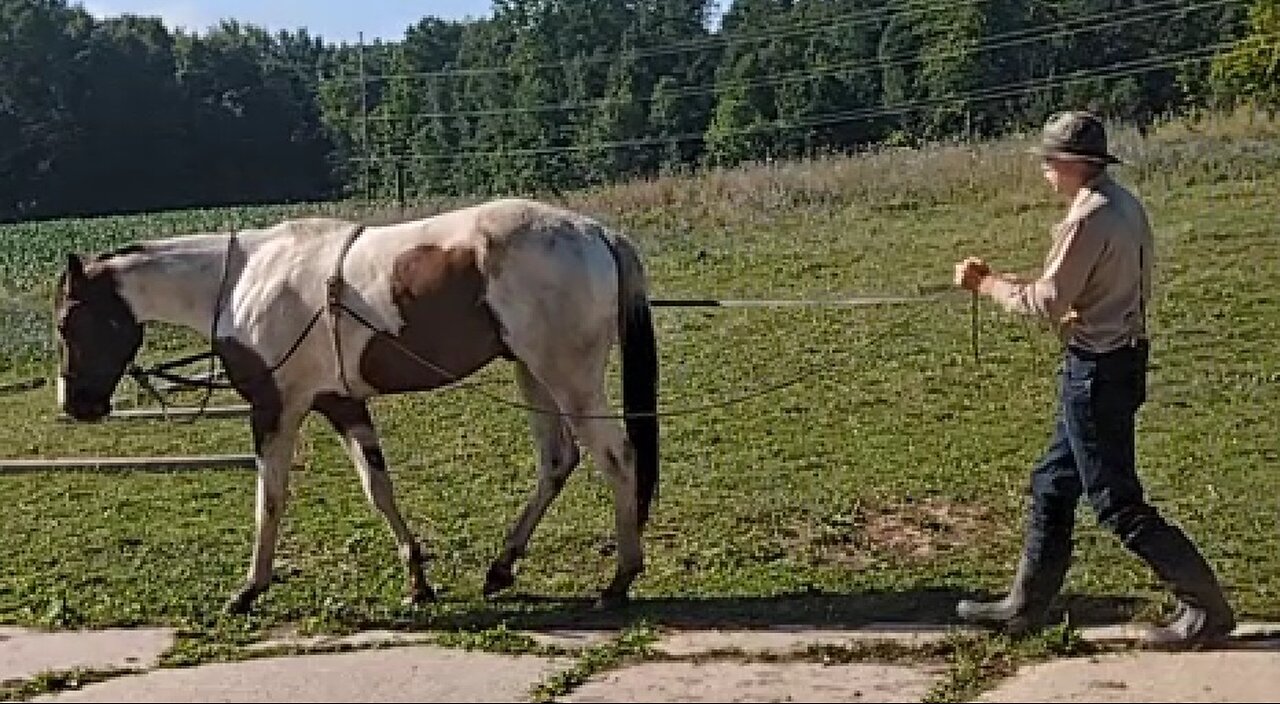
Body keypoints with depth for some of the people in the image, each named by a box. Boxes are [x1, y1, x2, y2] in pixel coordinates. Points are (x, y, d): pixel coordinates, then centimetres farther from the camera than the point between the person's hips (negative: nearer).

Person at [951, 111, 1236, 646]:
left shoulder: (1087, 219, -20)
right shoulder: (1126, 205, 10)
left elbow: (1046, 304, -19)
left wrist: (986, 284, -7)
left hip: (1095, 370, -10)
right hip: (1123, 356, 10)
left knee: (1117, 503, 0)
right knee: (1053, 484, 16)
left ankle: (1206, 609, 9)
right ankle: (1025, 607, 25)